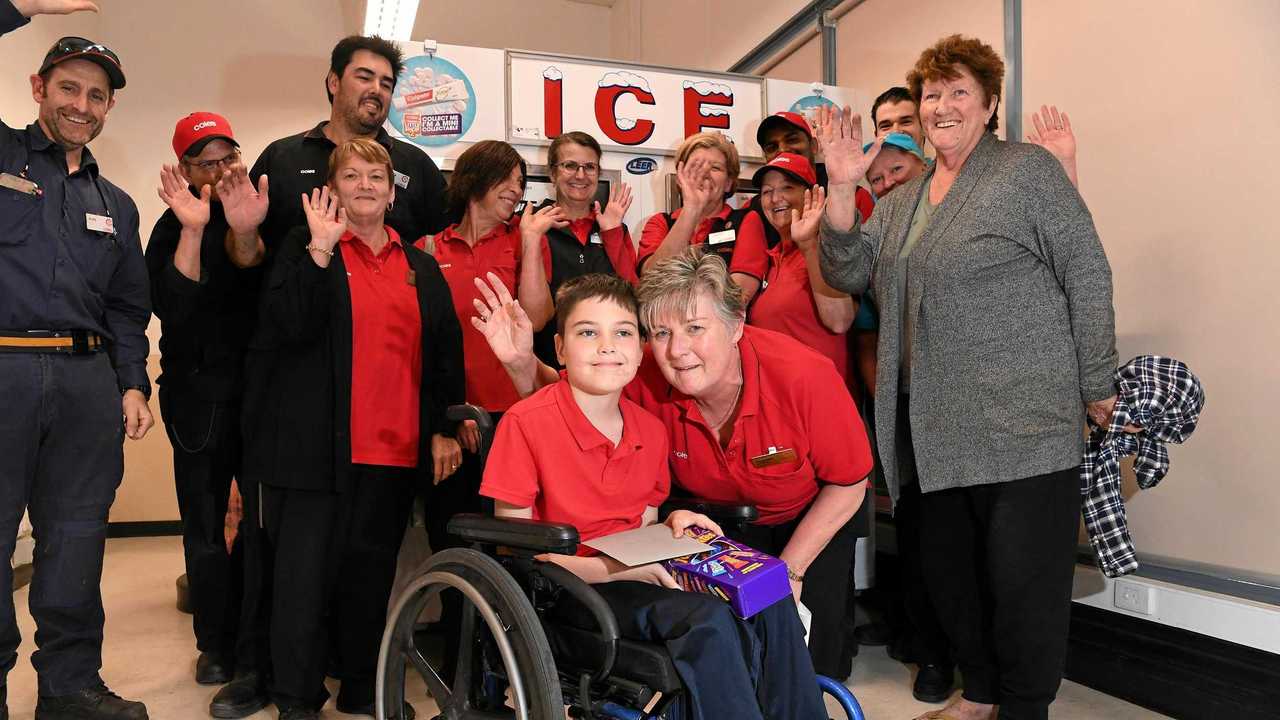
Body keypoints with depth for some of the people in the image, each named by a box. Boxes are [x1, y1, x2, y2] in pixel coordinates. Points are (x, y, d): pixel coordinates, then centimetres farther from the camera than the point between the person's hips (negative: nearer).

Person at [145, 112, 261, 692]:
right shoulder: (173, 227, 2)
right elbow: (171, 307, -15)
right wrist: (193, 231, -22)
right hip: (201, 396, -1)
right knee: (205, 523, 4)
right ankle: (217, 641, 19)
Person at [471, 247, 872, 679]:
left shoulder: (804, 376, -35)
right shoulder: (647, 379, -29)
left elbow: (848, 484, -20)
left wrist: (790, 570, -19)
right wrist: (521, 361, -33)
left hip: (811, 519, -1)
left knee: (809, 642, -9)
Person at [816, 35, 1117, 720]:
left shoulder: (1028, 169, -2)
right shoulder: (902, 200, 16)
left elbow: (1088, 276, -4)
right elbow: (848, 272, 6)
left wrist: (1097, 388, -5)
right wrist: (840, 187, -5)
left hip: (1022, 424, -6)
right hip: (937, 428, 7)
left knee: (1022, 579, 0)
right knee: (947, 570, 15)